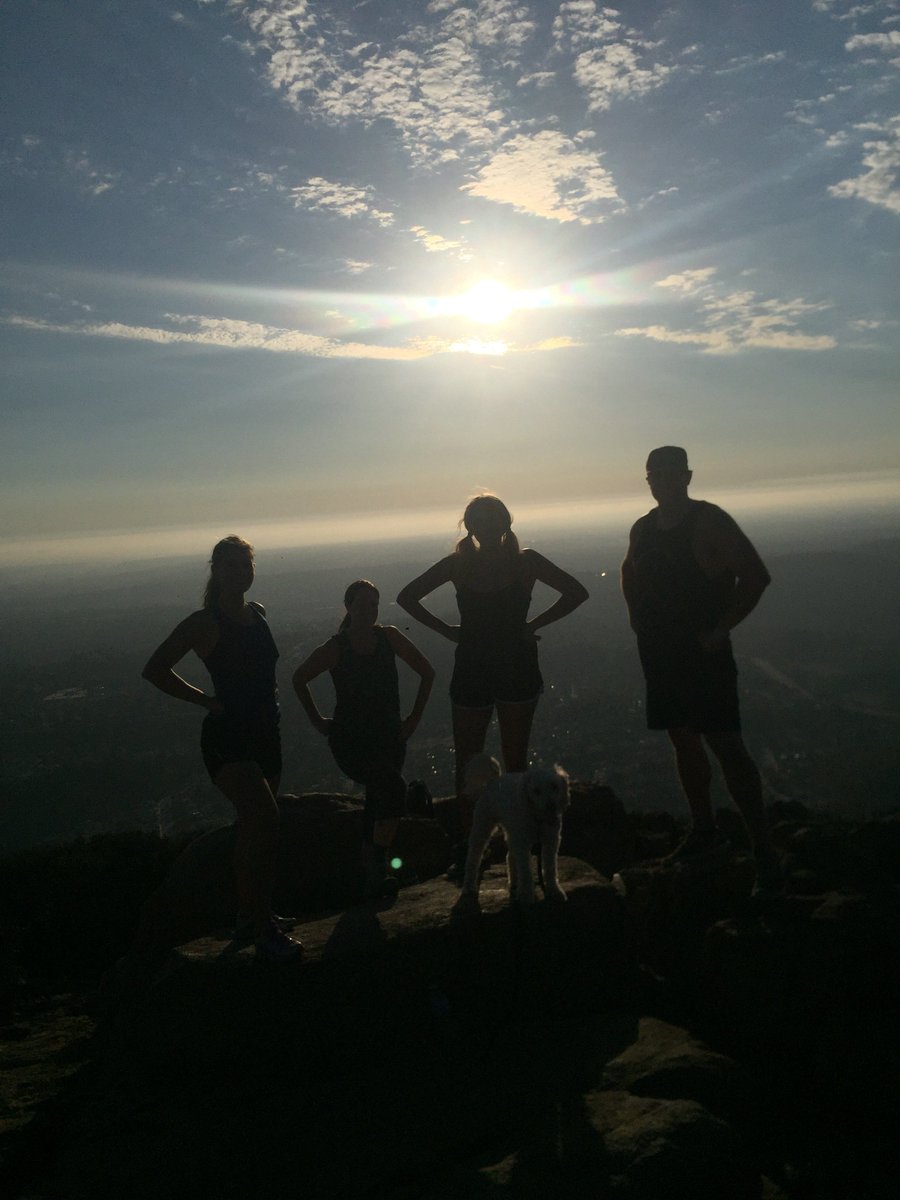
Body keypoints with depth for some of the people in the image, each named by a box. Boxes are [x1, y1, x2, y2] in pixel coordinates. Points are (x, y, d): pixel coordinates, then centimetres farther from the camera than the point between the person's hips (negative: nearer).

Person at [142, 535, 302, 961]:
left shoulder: (258, 614, 10)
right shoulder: (205, 622, -11)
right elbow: (154, 669, -10)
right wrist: (205, 699, -10)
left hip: (264, 734, 8)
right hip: (227, 737, -8)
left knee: (253, 828, 16)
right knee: (265, 819, -25)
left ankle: (249, 917, 31)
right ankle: (262, 927, -18)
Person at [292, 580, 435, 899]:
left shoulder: (389, 637, -3)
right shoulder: (335, 648, -10)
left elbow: (426, 672, 6)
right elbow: (299, 679, 6)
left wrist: (414, 718, 3)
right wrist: (317, 720, 4)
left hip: (389, 738, 4)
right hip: (350, 741, -4)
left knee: (378, 803, 10)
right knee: (394, 788, -25)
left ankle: (372, 877, 25)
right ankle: (379, 870, -13)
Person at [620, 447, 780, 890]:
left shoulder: (709, 522, -11)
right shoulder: (642, 529, 9)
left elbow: (755, 576, -14)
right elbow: (630, 572, 29)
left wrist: (720, 629, -16)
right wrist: (635, 615, 14)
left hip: (703, 654, -7)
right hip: (658, 653, 7)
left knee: (726, 747, -10)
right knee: (683, 742, 15)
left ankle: (762, 848, -2)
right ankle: (704, 829, 31)